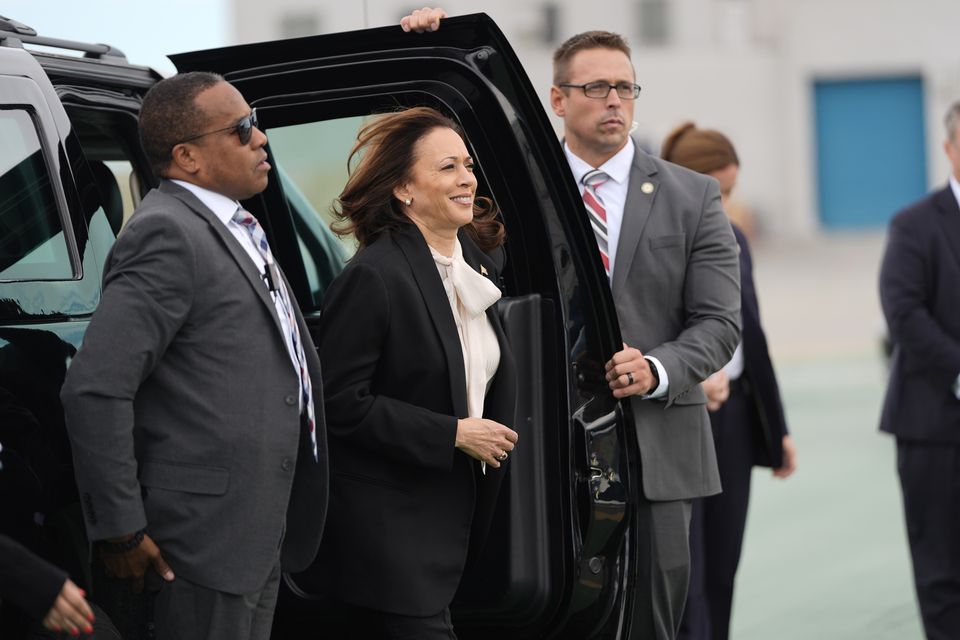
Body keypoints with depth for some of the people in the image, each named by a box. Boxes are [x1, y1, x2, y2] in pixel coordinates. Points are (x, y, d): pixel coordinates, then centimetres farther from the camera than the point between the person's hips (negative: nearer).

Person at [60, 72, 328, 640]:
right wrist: (120, 530, -19)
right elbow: (94, 390, -23)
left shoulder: (237, 229, 15)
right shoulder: (168, 234, -17)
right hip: (208, 531, -9)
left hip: (262, 529, 10)